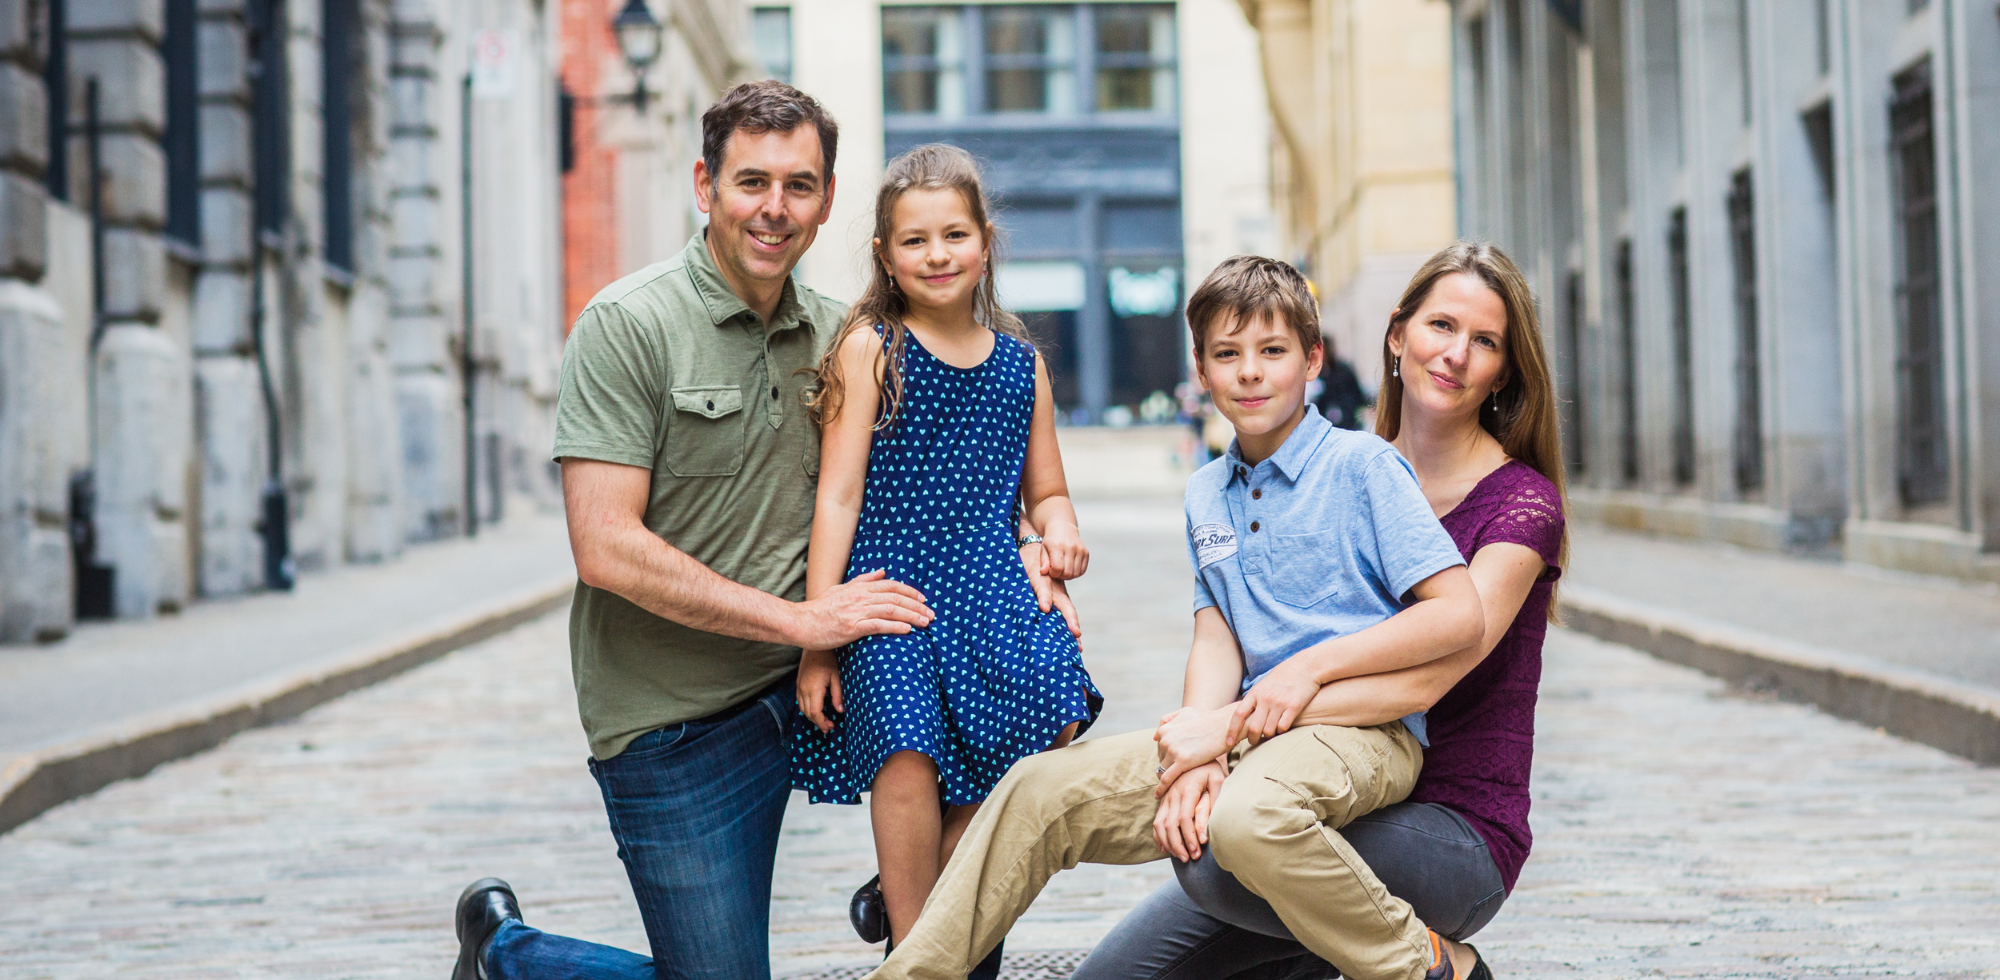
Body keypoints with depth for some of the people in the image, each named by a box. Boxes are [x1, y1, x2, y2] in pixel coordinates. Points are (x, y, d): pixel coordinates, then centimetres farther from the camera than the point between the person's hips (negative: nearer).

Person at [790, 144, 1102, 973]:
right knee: (906, 755, -23)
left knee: (1055, 723, -18)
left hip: (987, 591, 4)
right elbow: (839, 498, -1)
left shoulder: (1019, 361, 15)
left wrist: (1059, 530, -1)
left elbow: (1043, 491, 24)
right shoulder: (870, 349, 3)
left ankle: (906, 894, 4)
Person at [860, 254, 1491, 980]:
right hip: (1250, 731, 7)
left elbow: (1459, 614, -12)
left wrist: (1312, 665, -16)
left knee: (1249, 816, -39)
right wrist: (1199, 754, -11)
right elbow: (1216, 644, 9)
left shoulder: (1362, 465, -5)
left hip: (1360, 730, -7)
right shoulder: (1206, 494, 16)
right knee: (1043, 790, -5)